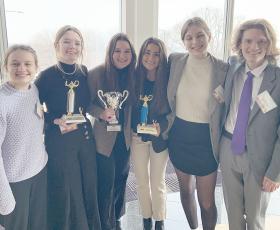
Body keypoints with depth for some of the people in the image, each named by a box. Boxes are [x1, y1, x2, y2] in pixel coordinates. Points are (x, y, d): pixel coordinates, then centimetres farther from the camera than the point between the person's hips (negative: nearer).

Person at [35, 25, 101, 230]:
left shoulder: (84, 72, 1)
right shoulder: (46, 76, -12)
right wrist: (56, 121, -18)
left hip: (86, 136, 4)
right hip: (59, 140, -4)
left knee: (89, 188, 15)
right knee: (65, 192, 9)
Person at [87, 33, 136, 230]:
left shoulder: (133, 75, -2)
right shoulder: (97, 73, -13)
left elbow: (132, 106, 7)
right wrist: (102, 113, -25)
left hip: (125, 138, 4)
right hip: (105, 138, -4)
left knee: (121, 181, 19)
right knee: (106, 185, 5)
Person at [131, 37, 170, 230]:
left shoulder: (167, 80, -12)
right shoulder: (135, 78, -6)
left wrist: (161, 125, -24)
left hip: (160, 138, -2)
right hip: (137, 137, 2)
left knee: (157, 182, 11)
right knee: (142, 181, 14)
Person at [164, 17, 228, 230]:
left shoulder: (223, 69, -10)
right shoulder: (174, 61, -3)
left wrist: (223, 98, -16)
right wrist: (165, 123, 5)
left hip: (206, 138, -3)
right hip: (179, 135, 3)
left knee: (207, 201, 5)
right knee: (186, 189, 21)